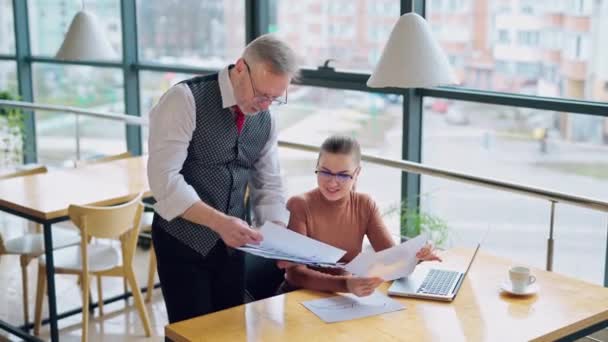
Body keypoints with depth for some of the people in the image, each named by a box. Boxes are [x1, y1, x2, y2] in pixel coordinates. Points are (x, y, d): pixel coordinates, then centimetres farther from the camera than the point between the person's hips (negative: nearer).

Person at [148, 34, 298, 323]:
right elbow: (164, 179, -24)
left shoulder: (265, 118, 3)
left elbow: (268, 185, 8)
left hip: (231, 243, 6)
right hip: (183, 240, -6)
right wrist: (219, 221, -32)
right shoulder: (185, 100, -16)